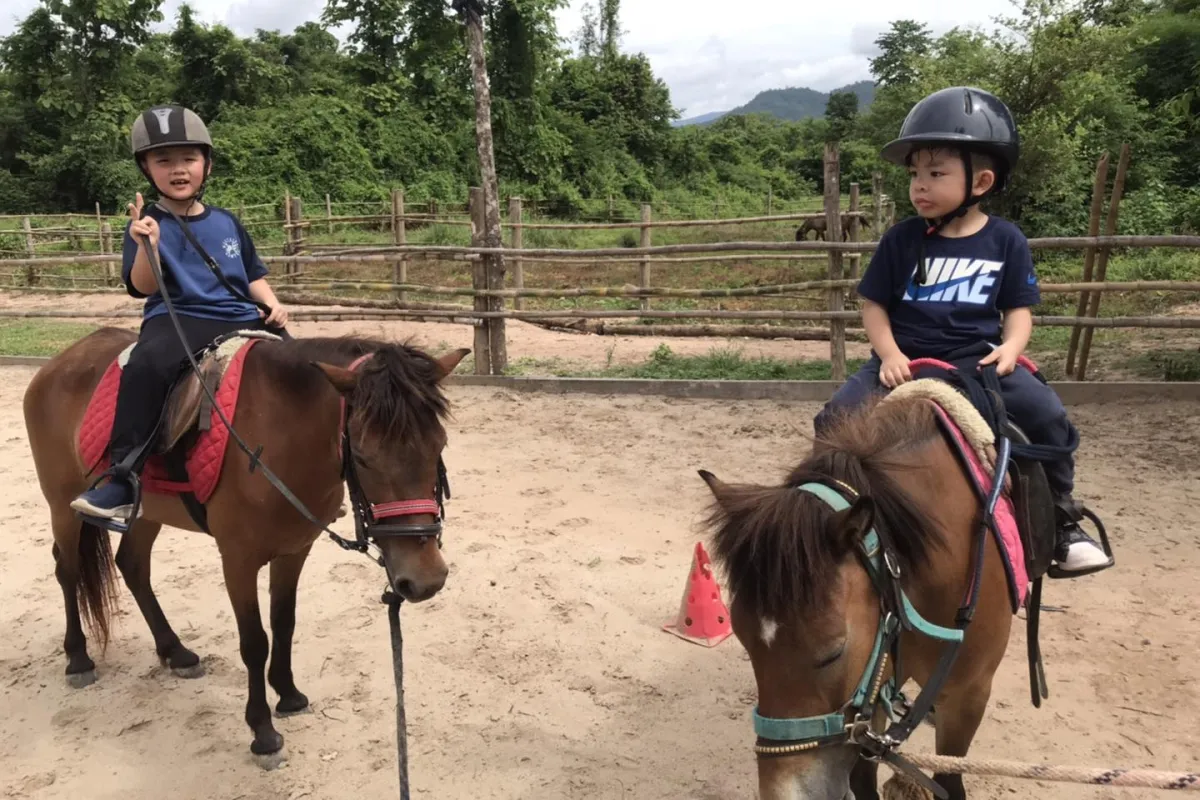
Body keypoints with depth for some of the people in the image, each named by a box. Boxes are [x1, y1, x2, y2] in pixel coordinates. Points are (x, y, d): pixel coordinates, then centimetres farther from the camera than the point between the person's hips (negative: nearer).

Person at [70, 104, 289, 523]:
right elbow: (144, 287, -8)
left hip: (240, 319, 5)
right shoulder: (148, 224, 3)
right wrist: (148, 246, -25)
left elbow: (253, 277, 22)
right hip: (177, 319, -4)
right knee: (147, 364, -36)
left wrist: (272, 305, 3)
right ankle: (120, 478, -31)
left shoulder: (226, 222, 16)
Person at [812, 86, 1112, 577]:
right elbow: (874, 305, 3)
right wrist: (889, 354, -14)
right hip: (906, 360, 0)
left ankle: (1062, 524, 6)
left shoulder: (1006, 241, 1)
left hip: (978, 359, 0)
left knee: (1048, 415, -17)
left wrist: (1010, 347, -14)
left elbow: (1019, 308, 7)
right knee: (836, 419, -16)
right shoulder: (900, 240, -1)